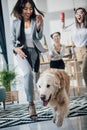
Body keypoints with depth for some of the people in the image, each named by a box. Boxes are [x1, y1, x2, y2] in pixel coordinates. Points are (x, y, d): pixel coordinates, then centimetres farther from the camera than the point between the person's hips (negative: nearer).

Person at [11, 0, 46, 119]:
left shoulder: (36, 20, -4)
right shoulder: (16, 22, 0)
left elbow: (39, 37, -13)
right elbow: (13, 40, 8)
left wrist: (39, 26, -31)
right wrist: (16, 48, -12)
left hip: (34, 51, 2)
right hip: (21, 51, -2)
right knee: (28, 73, -27)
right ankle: (31, 104, -24)